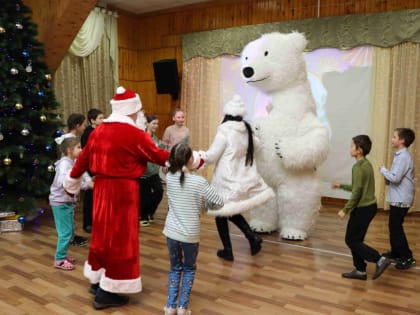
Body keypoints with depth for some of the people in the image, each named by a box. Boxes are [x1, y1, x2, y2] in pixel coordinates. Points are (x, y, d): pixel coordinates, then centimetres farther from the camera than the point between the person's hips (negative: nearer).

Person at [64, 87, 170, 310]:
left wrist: (72, 184, 27)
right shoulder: (135, 134, -14)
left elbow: (83, 159, 13)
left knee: (103, 232, 19)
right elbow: (158, 156, -10)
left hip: (101, 186, 7)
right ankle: (107, 293, 12)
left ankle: (97, 281, 34)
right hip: (123, 189, -7)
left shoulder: (99, 130, 5)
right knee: (120, 237, 3)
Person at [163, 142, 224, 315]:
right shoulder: (199, 182, -17)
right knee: (189, 269, 19)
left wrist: (191, 169, 9)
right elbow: (219, 202, -8)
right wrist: (205, 203, 9)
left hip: (171, 231, 3)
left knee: (175, 268, 21)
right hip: (190, 234, -3)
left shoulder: (169, 177, -6)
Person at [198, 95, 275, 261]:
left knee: (221, 213, 10)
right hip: (244, 180, 7)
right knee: (231, 212, 23)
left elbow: (211, 156, -11)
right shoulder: (246, 130, 3)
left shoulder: (225, 130, -15)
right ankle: (252, 237, 8)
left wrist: (200, 154, 7)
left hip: (227, 181, -6)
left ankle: (227, 250, 17)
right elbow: (254, 144, 25)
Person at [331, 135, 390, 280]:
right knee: (356, 239, 15)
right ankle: (360, 270, 20)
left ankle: (380, 260, -4)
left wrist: (345, 209, -16)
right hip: (370, 206, 9)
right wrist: (341, 186, 24)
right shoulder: (367, 164, 10)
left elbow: (357, 192, -21)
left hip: (362, 208, -9)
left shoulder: (358, 167, -19)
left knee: (351, 240, 1)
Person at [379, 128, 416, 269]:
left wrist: (383, 170, -10)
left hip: (401, 199, -10)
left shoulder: (403, 157, -19)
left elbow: (395, 177, -25)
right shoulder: (400, 155, 12)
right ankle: (396, 252, 30)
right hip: (397, 197, 10)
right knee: (393, 225, 17)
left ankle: (407, 257, 3)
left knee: (396, 227, -5)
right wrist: (388, 179, 3)